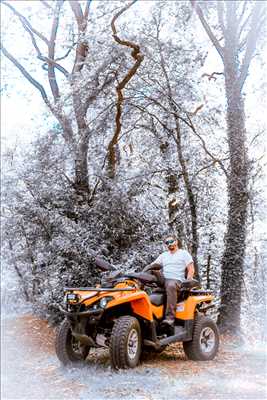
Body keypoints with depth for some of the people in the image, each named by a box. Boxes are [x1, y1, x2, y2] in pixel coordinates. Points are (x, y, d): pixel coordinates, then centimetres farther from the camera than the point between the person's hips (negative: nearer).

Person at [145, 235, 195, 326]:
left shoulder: (184, 253, 14)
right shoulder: (163, 255, 28)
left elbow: (191, 270, 6)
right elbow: (153, 266, 19)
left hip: (176, 281, -6)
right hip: (163, 280, 6)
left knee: (171, 286, -41)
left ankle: (170, 318, -47)